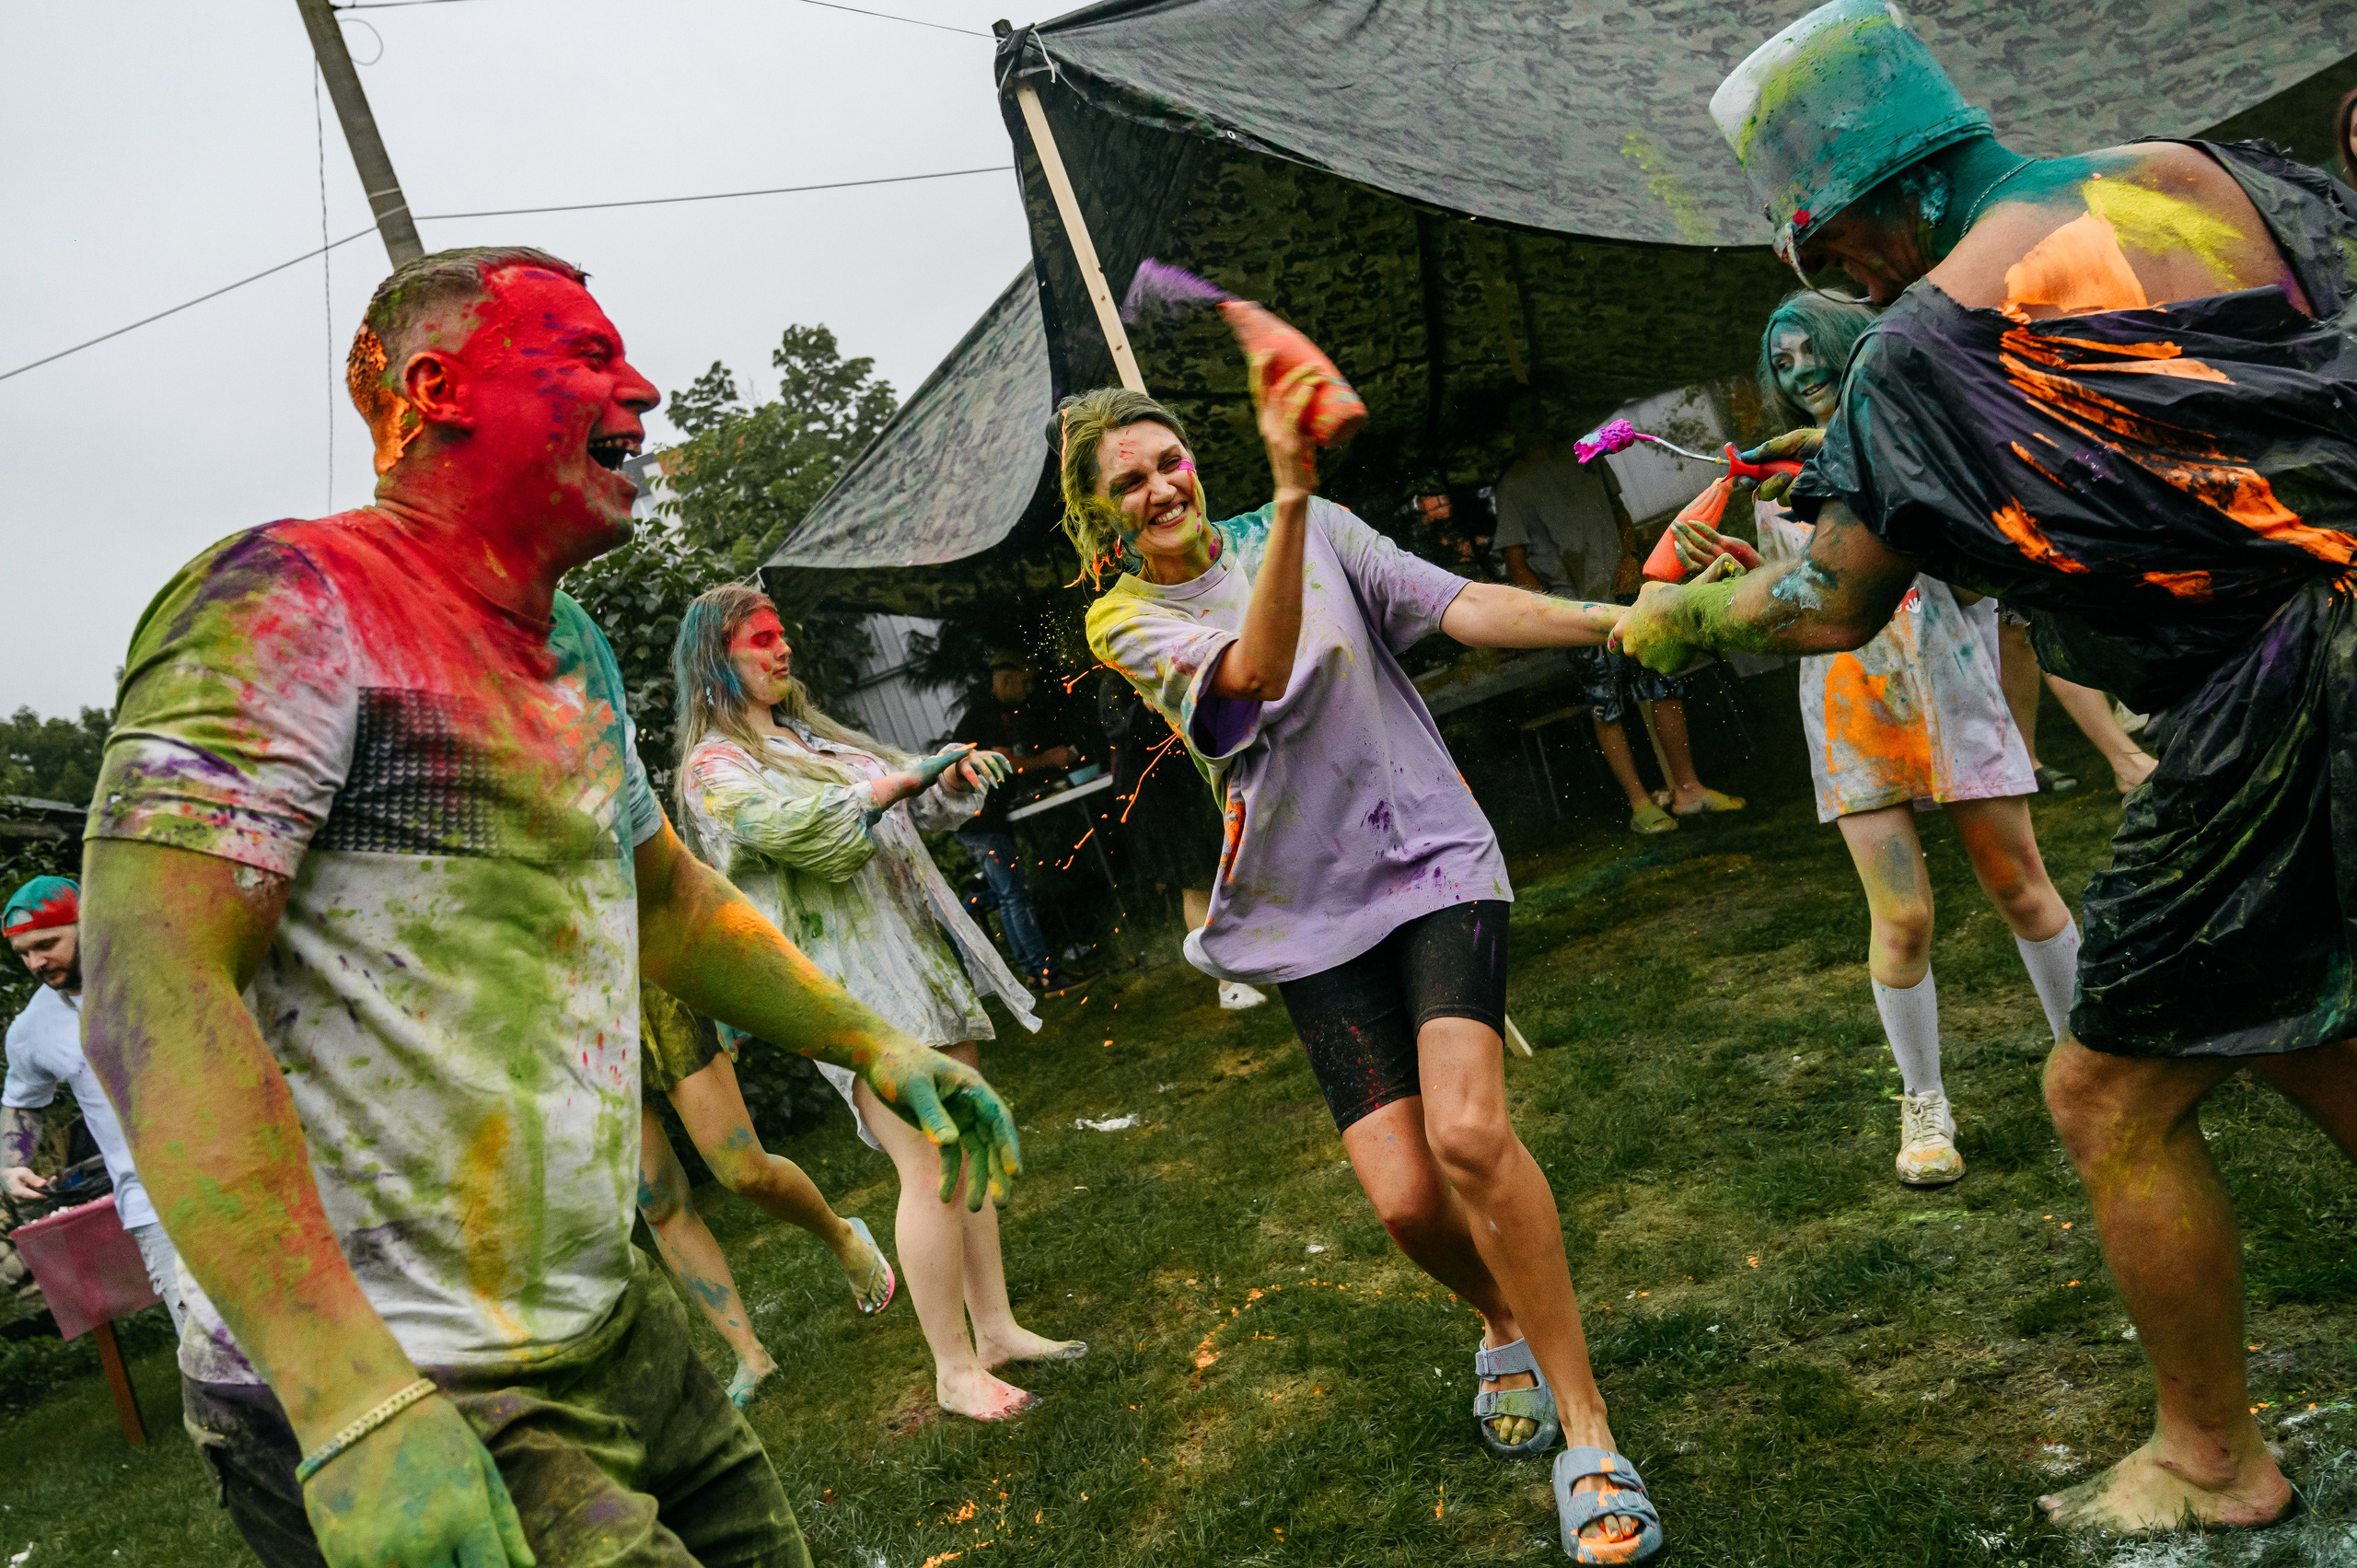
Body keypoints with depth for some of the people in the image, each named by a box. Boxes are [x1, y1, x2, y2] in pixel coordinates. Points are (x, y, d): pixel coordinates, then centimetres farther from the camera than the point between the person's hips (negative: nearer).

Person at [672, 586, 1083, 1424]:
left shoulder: (812, 734, 19)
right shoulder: (715, 767, -5)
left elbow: (918, 805, 22)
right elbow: (799, 827, -23)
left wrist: (953, 777, 1)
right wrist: (905, 776, -19)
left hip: (926, 956, 8)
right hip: (855, 985, -8)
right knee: (931, 1169, -11)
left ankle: (996, 1329, 20)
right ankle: (954, 1370, 1)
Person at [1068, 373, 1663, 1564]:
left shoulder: (1314, 530, 6)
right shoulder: (1124, 621, 0)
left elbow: (1460, 607, -2)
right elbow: (1256, 669, -20)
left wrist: (1617, 620, -16)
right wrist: (1289, 492, -30)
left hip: (1433, 858, 0)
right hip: (1312, 911, 0)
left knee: (1469, 1131, -22)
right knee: (1404, 1199, -8)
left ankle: (1585, 1429, -4)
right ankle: (1505, 1323, 29)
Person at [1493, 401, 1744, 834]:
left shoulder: (1583, 454, 13)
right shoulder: (1513, 484, -2)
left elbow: (1619, 511, 22)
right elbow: (1516, 563, -4)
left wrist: (1630, 555, 3)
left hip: (1626, 591, 5)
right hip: (1580, 607, -5)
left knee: (1668, 682, 3)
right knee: (1607, 705, -3)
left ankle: (1687, 790, 13)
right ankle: (1640, 804, 5)